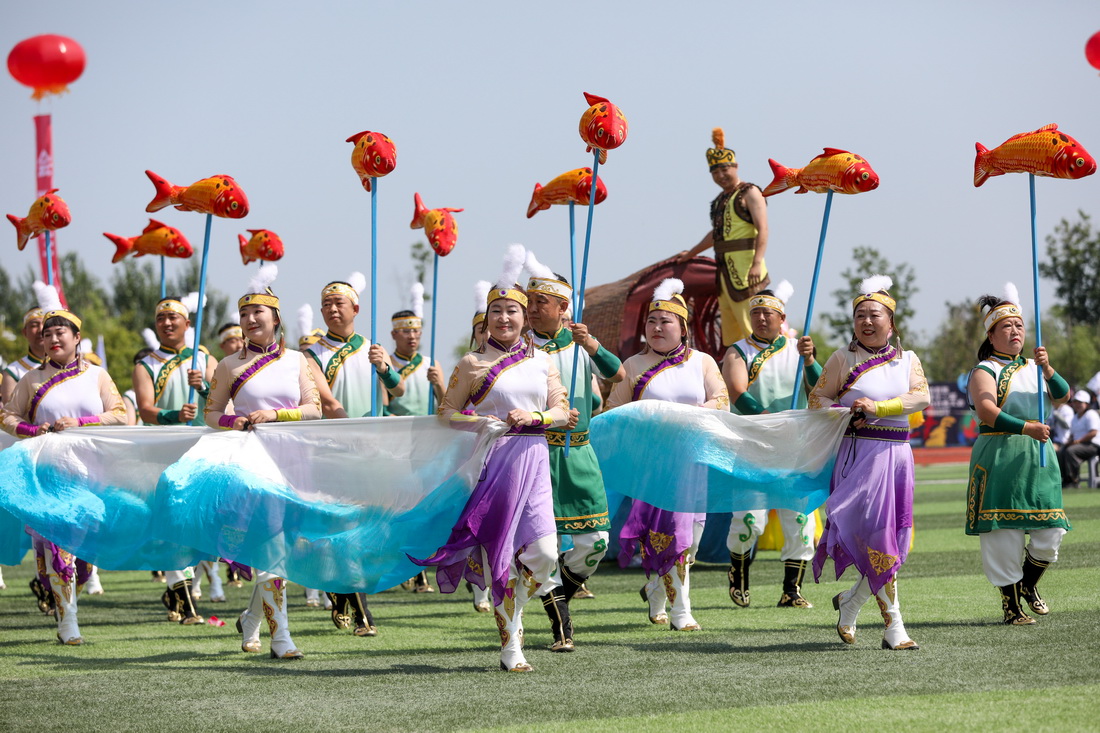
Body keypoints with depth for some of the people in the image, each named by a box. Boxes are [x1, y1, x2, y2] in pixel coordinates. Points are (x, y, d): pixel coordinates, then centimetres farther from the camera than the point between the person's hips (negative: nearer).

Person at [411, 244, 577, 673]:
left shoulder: (542, 362, 11)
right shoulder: (472, 364, 3)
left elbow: (562, 412, 9)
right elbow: (447, 413, 4)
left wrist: (535, 417, -10)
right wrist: (491, 423, -8)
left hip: (533, 459, 3)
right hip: (492, 460, -3)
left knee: (544, 554, -9)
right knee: (501, 557, -3)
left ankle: (513, 602, 22)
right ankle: (511, 648, 5)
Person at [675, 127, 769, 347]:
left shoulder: (749, 193, -4)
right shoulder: (721, 199, 20)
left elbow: (762, 229, -15)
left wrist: (757, 263, -27)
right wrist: (691, 253, 45)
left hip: (745, 267, -9)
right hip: (725, 269, 9)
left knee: (751, 325, -15)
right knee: (730, 332, 6)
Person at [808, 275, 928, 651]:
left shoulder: (908, 360, 11)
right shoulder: (843, 359, 4)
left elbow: (921, 396, -4)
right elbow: (817, 397, 5)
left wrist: (877, 407, -17)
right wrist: (843, 413, -14)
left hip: (896, 455, 4)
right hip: (859, 454, -4)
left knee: (895, 537, 5)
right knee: (876, 536, -10)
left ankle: (850, 602, 26)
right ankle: (894, 627, -9)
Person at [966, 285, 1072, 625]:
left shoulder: (1033, 368, 18)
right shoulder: (984, 371, -1)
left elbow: (1062, 396, 3)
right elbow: (988, 412, -17)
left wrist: (1047, 369, -16)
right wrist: (1026, 428, -28)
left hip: (1038, 457, 5)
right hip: (998, 459, -5)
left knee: (1051, 531, 0)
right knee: (1004, 533, -5)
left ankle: (1028, 585, 25)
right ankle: (1011, 603, 5)